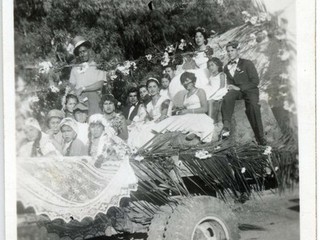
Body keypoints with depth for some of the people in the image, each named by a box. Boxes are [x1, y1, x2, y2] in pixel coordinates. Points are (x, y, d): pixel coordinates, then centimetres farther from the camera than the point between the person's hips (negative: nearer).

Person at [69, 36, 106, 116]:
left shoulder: (96, 66, 7)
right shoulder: (74, 69, 16)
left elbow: (100, 84, -3)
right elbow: (72, 86, 11)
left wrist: (83, 88, -6)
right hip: (78, 100, 2)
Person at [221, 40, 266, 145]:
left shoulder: (247, 63, 3)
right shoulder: (226, 67, 19)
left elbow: (255, 81, -4)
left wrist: (240, 88, -13)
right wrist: (231, 87, -2)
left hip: (250, 90, -3)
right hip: (236, 90, 3)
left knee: (253, 106, -34)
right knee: (227, 98, -34)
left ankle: (260, 138, -29)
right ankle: (226, 126, -46)